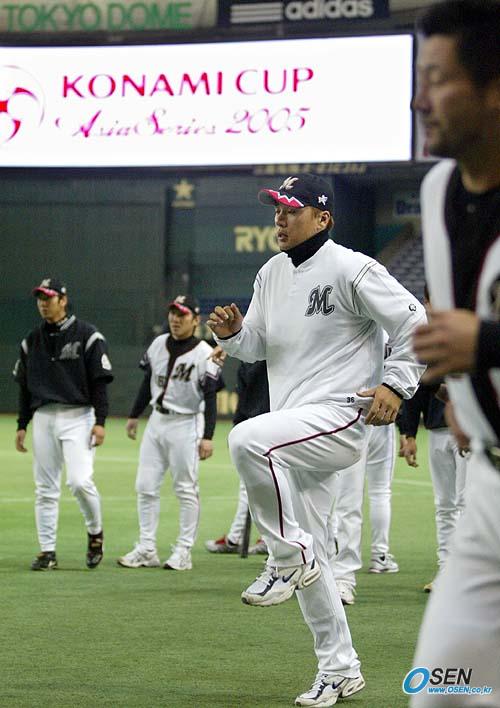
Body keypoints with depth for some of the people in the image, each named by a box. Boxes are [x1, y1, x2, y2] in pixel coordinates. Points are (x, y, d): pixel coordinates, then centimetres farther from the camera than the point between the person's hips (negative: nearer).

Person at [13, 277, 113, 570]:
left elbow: (100, 381, -5)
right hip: (43, 417, 5)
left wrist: (100, 421, -12)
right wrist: (22, 425, 12)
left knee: (80, 480, -17)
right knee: (45, 488, 3)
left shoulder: (87, 335, -3)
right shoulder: (32, 341, 12)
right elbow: (25, 386, 17)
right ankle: (47, 551, 8)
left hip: (78, 417, -5)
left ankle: (96, 532, 7)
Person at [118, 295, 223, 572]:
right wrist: (134, 415, 19)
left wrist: (207, 437, -17)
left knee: (186, 490, -1)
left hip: (185, 426, -6)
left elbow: (210, 398, -12)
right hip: (156, 421, 6)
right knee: (145, 487, 4)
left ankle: (184, 551, 5)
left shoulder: (204, 354, -11)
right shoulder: (158, 345, 7)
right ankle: (146, 550, 9)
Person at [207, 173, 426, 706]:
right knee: (308, 562, 10)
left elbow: (415, 322, -9)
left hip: (339, 418, -8)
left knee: (248, 439, -34)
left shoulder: (353, 270, -9)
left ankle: (288, 557, -19)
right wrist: (232, 333, -2)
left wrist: (396, 384, -16)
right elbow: (256, 347, 19)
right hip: (295, 433, 8)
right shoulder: (271, 274, 14)